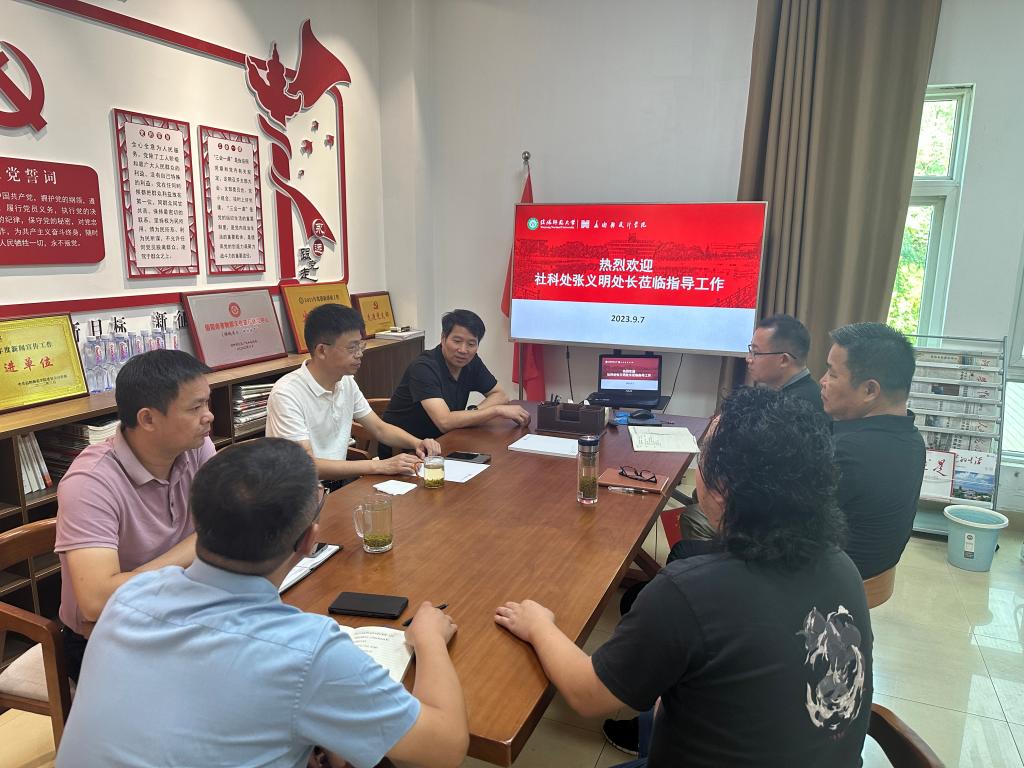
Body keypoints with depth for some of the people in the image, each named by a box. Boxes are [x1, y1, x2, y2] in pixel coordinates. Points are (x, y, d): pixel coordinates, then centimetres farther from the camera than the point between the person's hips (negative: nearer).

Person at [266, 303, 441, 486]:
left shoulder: (346, 382, 4)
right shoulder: (286, 394, -20)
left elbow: (380, 429, 13)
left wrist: (416, 442, -6)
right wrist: (379, 466, -28)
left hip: (339, 481, 7)